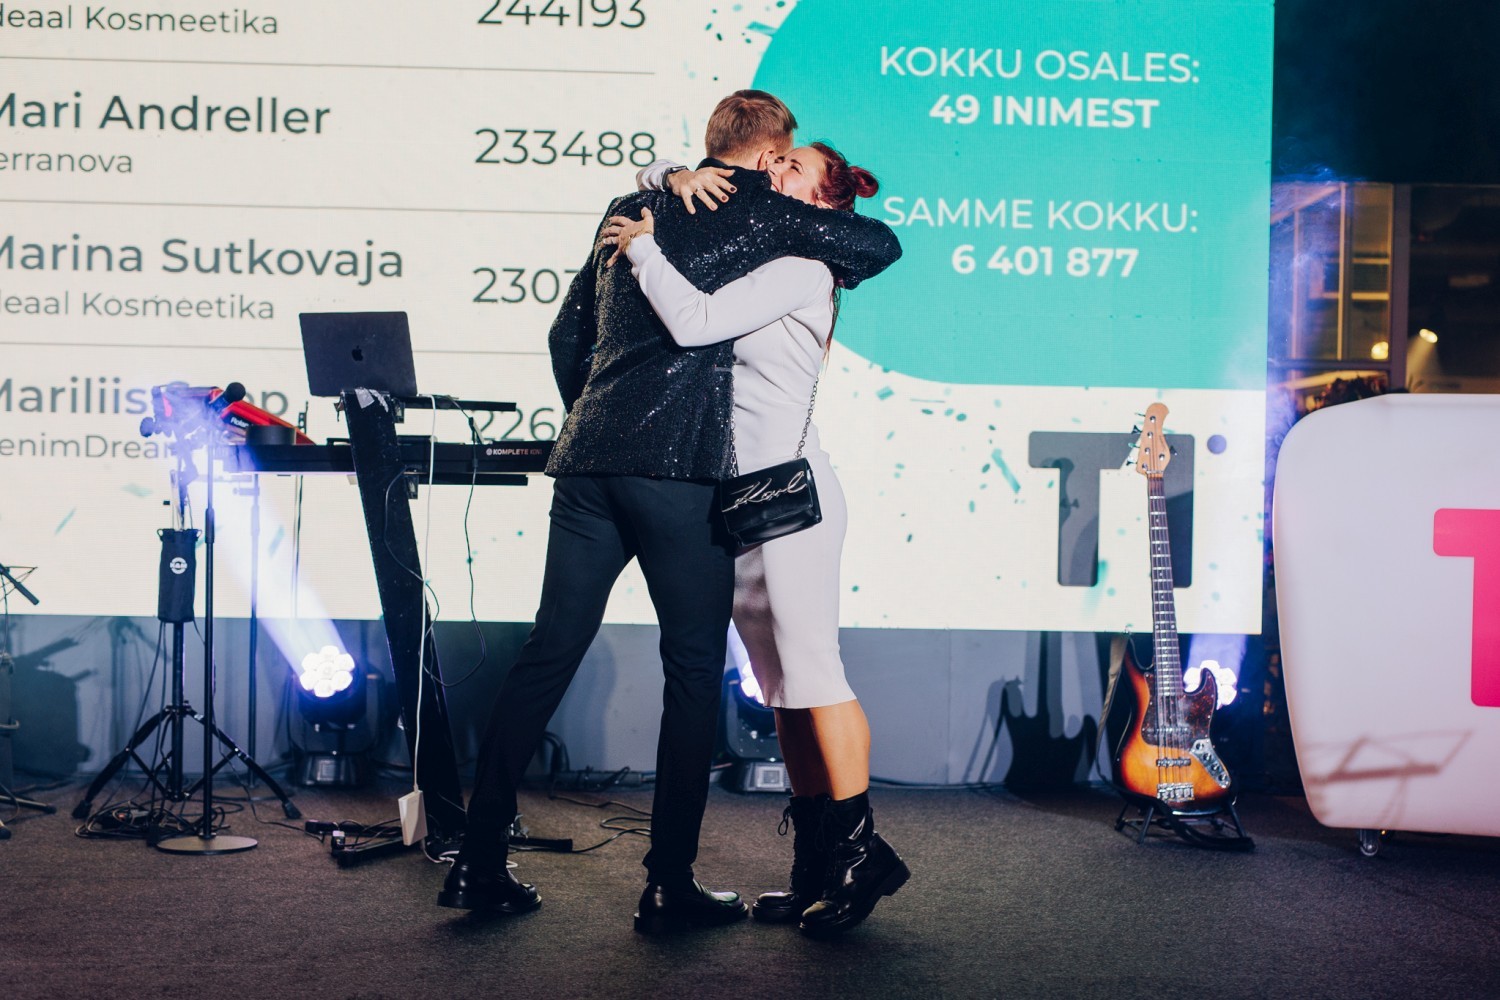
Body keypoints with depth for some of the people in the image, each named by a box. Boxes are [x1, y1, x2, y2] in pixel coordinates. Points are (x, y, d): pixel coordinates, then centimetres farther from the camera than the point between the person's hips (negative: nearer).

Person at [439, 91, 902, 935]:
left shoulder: (629, 209, 22)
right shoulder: (761, 213, 4)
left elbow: (567, 336, 24)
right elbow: (882, 246, 9)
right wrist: (822, 265, 28)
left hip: (589, 460, 6)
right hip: (681, 468, -6)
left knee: (549, 654, 9)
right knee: (695, 672, 2)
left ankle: (479, 862, 13)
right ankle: (671, 885, 3)